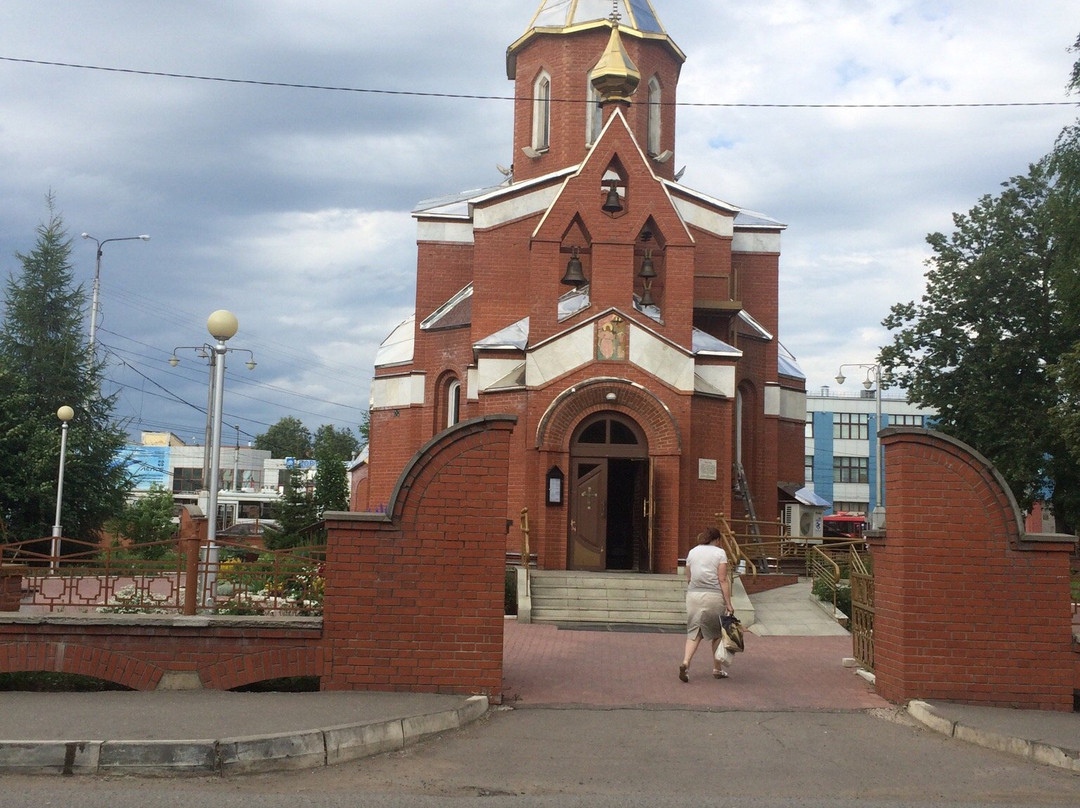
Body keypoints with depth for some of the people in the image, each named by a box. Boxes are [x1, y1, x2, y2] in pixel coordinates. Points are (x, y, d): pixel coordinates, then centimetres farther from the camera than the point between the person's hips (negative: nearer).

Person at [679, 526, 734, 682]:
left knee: (694, 632, 6)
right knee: (717, 633, 10)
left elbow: (688, 578, 13)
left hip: (693, 595, 4)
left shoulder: (692, 552, 12)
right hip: (714, 597, -4)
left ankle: (685, 663, -14)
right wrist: (728, 603, -8)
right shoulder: (720, 553, -1)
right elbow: (723, 580, -8)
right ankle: (717, 669, 17)